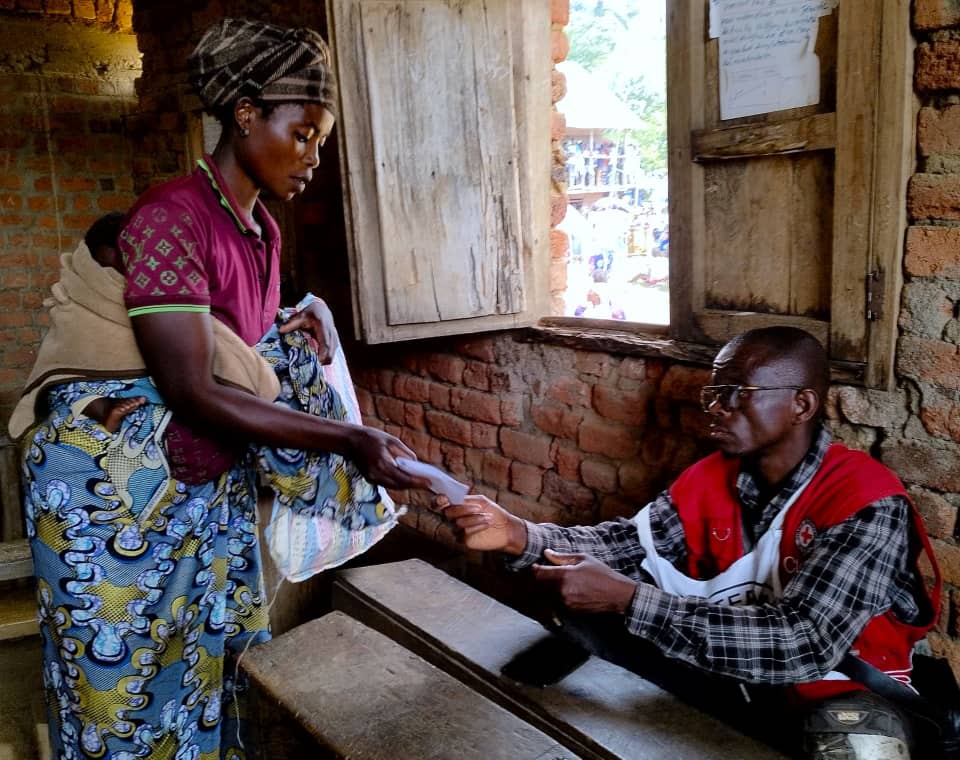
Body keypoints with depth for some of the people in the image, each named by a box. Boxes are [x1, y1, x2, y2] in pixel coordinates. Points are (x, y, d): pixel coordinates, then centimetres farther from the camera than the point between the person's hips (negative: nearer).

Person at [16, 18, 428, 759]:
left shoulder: (264, 230, 5)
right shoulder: (172, 217, -22)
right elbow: (192, 392, -27)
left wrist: (300, 321, -4)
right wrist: (349, 440, -27)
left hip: (212, 485, 8)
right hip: (115, 485, -8)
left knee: (213, 667, 15)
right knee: (127, 685, 6)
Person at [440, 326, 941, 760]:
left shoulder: (867, 504, -24)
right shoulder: (711, 478, -5)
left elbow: (804, 645, -34)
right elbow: (632, 544, -5)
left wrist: (626, 599, -37)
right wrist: (523, 537, -24)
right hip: (730, 671, 4)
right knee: (585, 614, -10)